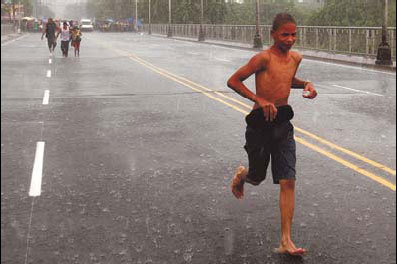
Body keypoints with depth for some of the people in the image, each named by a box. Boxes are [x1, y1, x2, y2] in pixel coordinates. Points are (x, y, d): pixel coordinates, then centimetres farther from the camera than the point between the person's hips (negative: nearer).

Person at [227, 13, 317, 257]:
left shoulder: (296, 58, 7)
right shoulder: (264, 58, -14)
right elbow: (233, 81, -12)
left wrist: (305, 84, 7)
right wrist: (259, 99, -21)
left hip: (283, 125, 5)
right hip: (260, 124, -5)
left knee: (288, 182, -3)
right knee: (257, 178, 12)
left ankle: (286, 241, 0)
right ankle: (241, 175, 51)